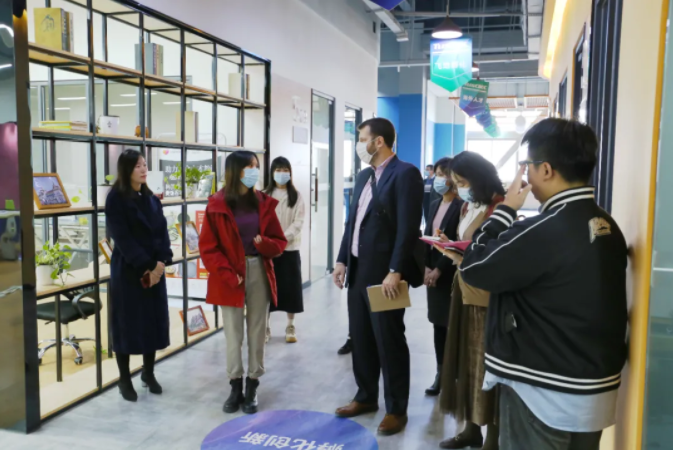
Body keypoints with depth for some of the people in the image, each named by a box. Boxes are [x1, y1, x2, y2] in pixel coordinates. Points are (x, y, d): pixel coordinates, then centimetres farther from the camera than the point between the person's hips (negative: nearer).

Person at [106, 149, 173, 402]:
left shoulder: (151, 199, 10)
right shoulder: (116, 199, -8)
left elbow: (162, 232, 4)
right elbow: (122, 238, -14)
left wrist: (160, 263, -11)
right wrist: (145, 266, -16)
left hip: (154, 269, 5)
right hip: (127, 270, -5)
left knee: (154, 320, 9)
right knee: (127, 322, 3)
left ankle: (148, 373, 25)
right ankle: (124, 379, 16)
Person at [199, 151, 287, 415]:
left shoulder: (263, 202, 6)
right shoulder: (217, 205, -4)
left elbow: (279, 242, 8)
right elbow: (208, 248, -6)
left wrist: (264, 243, -14)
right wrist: (228, 275, -14)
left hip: (260, 273, 3)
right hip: (231, 278, -3)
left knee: (257, 332, 7)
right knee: (233, 334, 5)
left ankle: (252, 387, 19)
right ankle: (235, 387, 20)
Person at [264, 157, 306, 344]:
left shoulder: (296, 196, 3)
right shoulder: (265, 196, 5)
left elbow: (298, 222, -5)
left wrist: (284, 238, -18)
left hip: (290, 248, 0)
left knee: (290, 286, 4)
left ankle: (290, 327, 17)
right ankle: (265, 326, 16)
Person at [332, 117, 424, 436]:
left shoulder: (405, 173, -12)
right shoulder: (364, 176, 14)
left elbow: (408, 227, -18)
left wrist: (394, 272, -22)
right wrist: (342, 260, 11)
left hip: (385, 274, -8)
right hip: (358, 271, 8)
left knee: (390, 343, 4)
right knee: (361, 339, 15)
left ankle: (396, 409, 19)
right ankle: (366, 397, 32)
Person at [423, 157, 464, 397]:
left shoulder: (461, 206, -12)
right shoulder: (434, 205, 13)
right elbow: (427, 237, 11)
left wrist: (439, 270, -14)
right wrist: (426, 267, -2)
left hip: (449, 273, -7)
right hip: (433, 271, 7)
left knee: (452, 325, -1)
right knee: (438, 324, 11)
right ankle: (441, 374, 20)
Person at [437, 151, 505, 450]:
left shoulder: (500, 207, -14)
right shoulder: (468, 207, 14)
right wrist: (451, 249, 3)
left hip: (487, 296, -8)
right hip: (464, 291, 9)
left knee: (486, 364, 0)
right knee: (467, 361, 13)